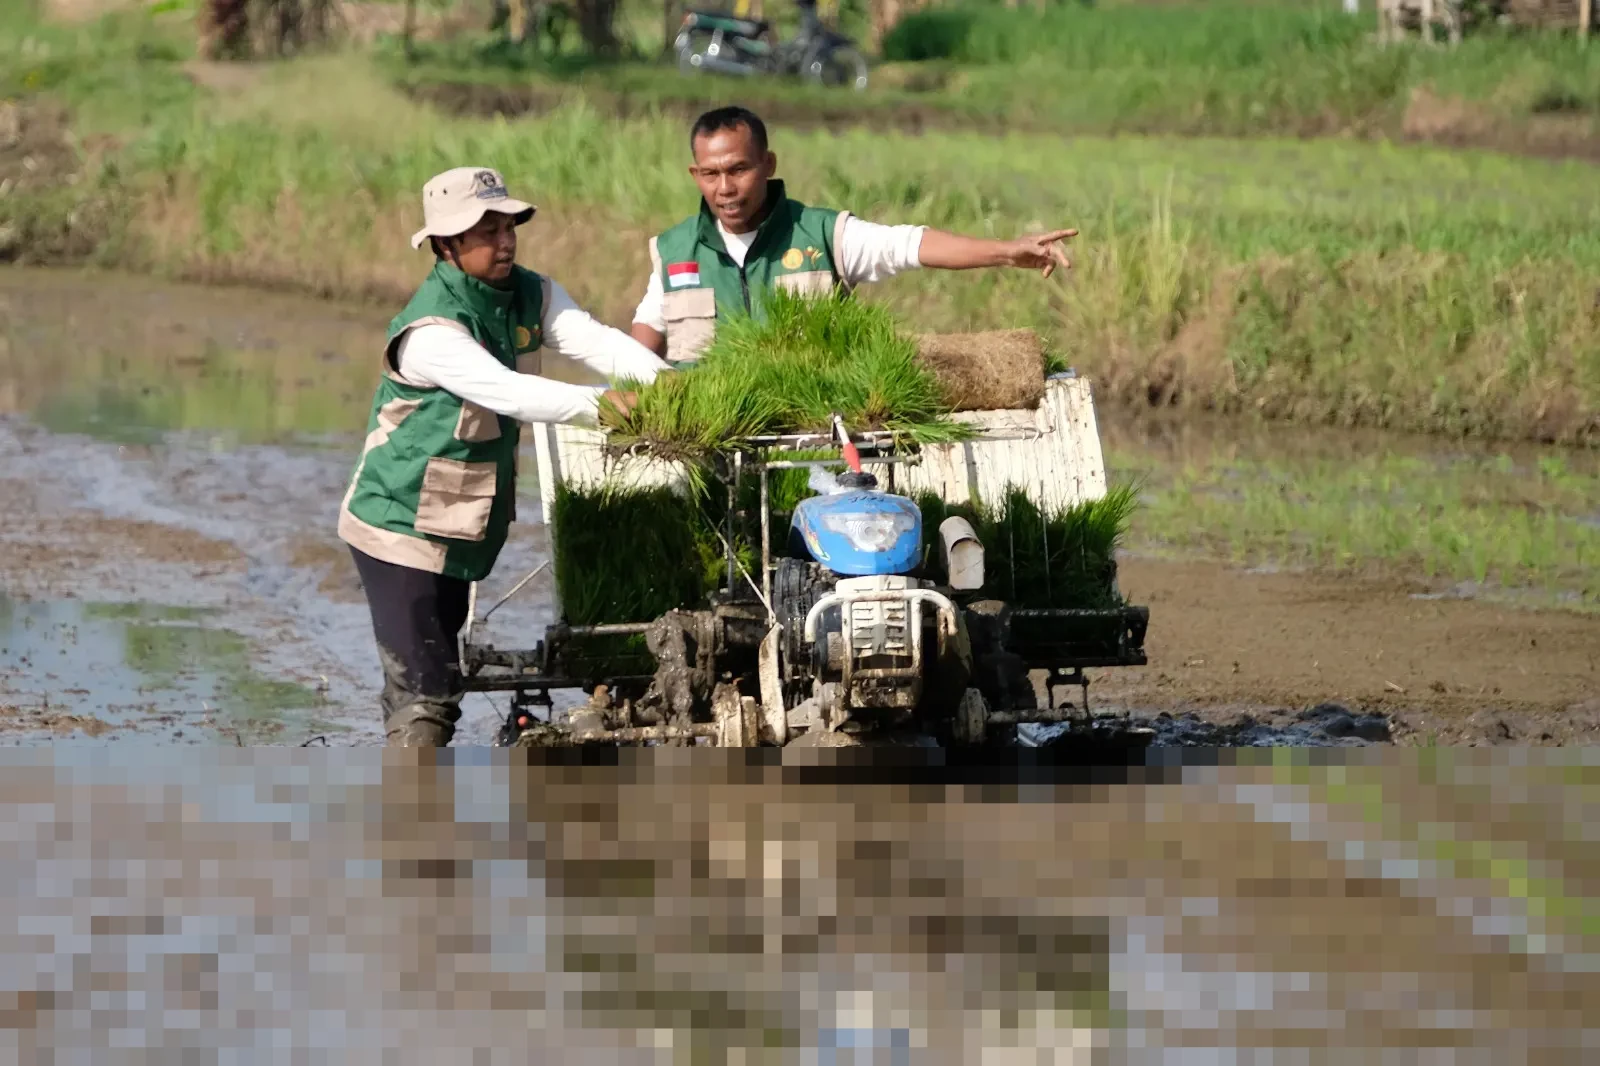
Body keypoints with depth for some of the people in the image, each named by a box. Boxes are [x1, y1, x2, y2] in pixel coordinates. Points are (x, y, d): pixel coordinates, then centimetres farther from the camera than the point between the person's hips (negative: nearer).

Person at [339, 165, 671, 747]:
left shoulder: (530, 295, 0)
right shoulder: (430, 330, -25)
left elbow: (594, 340, -14)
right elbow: (504, 390, -38)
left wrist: (662, 379, -33)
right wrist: (594, 403, -51)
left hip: (462, 533, 8)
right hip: (400, 528, -8)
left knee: (439, 686, 16)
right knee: (424, 694, -15)